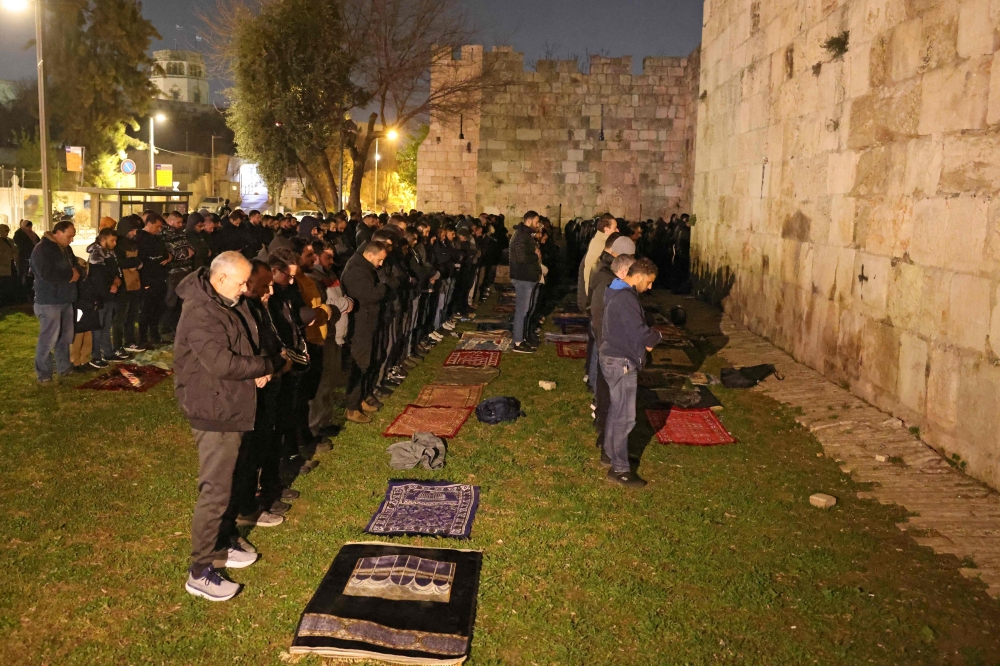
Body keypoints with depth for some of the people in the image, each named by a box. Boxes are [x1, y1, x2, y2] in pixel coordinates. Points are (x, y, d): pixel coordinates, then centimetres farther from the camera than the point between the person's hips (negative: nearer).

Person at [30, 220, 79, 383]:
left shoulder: (65, 249, 13)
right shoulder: (42, 249, -15)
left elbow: (75, 266, 19)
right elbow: (47, 274, -26)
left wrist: (76, 272, -6)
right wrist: (71, 275, -15)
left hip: (65, 300, 8)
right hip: (49, 301, -8)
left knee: (65, 336, 14)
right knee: (48, 338, -4)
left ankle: (64, 367, 27)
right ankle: (43, 373, 7)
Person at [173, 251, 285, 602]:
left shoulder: (230, 304, 8)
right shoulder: (201, 314, -24)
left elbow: (250, 346, 17)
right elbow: (223, 363, -30)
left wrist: (259, 369, -5)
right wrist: (270, 365, -18)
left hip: (231, 408, 10)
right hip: (214, 413, -10)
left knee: (227, 479, 21)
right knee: (215, 490, -5)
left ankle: (224, 542, 38)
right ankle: (200, 572, 5)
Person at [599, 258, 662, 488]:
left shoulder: (618, 292, 10)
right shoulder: (626, 299, -24)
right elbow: (641, 334, -26)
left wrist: (647, 338, 0)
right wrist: (656, 336, -5)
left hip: (614, 358, 11)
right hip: (621, 363, -11)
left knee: (616, 409, 22)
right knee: (625, 417, -3)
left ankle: (610, 453, 36)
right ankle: (619, 469, 5)